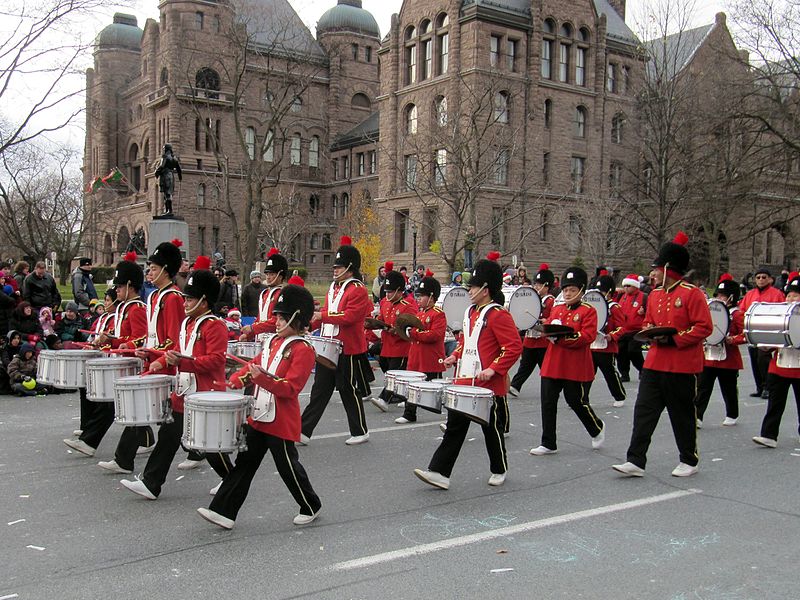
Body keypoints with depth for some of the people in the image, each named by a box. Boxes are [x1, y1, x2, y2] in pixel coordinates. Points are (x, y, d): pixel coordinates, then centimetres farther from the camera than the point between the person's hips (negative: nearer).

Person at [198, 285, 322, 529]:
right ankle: (224, 511, 12)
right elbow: (254, 365, 16)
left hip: (281, 423, -7)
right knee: (244, 464, 8)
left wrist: (261, 378, -31)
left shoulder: (302, 350, -15)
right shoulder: (274, 342, 11)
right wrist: (235, 381, -1)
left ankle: (311, 507, 27)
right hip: (258, 417, 8)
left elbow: (290, 388, -21)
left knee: (288, 467, 6)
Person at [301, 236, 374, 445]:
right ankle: (304, 431, 7)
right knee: (319, 390, 6)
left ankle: (360, 432, 19)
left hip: (348, 351, -7)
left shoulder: (358, 291, -12)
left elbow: (349, 317, -22)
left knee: (350, 392, 4)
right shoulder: (334, 288, 14)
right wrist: (309, 324, 4)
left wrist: (322, 315, -21)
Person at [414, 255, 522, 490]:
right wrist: (455, 356, 8)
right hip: (464, 382, 7)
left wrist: (493, 369, -25)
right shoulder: (470, 312, 12)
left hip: (488, 386, -7)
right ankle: (439, 472, 3)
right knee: (454, 426, 4)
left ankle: (499, 470, 29)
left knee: (492, 429, 9)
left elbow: (514, 347, -19)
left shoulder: (498, 315, -14)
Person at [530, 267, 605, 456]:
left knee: (577, 402, 5)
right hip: (552, 364, 5)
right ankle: (548, 444, 12)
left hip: (576, 367, -5)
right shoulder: (556, 309, 13)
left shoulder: (588, 311, -4)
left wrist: (561, 335, -22)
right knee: (548, 402, 2)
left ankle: (597, 428, 34)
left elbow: (587, 336, -14)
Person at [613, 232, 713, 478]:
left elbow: (704, 327, -14)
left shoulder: (692, 293, -10)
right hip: (654, 363, 6)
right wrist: (650, 331, -2)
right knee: (644, 411, 0)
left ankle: (689, 461, 24)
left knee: (682, 415, 7)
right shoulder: (655, 295, 11)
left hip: (682, 367, -6)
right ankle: (636, 462, 2)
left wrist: (673, 338, -21)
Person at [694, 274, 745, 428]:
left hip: (728, 359, -5)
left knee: (729, 390, 10)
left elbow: (745, 334, -10)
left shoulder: (737, 315, -5)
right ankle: (697, 417, -6)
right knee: (703, 388, -3)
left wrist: (732, 340, -24)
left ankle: (732, 416, 28)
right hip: (709, 357, 5)